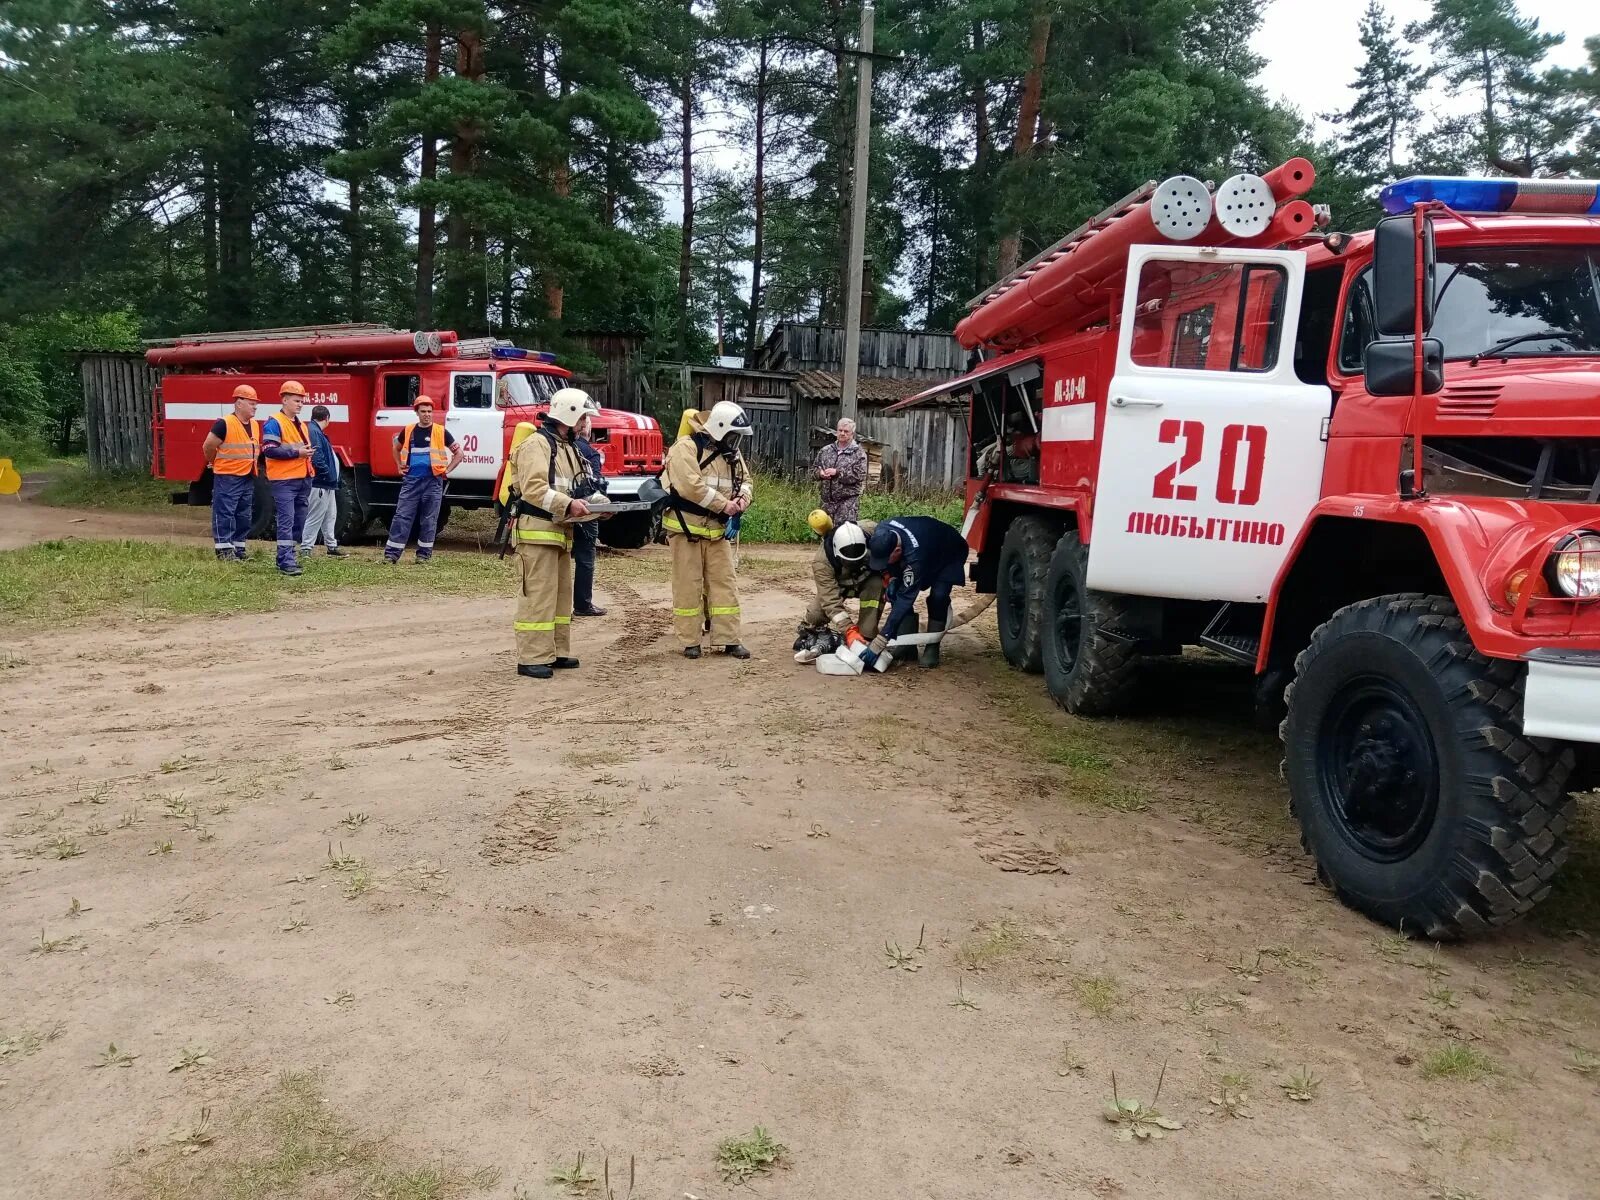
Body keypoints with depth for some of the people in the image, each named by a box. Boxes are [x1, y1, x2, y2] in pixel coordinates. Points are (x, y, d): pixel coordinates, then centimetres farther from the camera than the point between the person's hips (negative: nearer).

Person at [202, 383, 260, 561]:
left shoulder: (255, 425, 10)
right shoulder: (224, 424, -14)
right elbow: (208, 447, -9)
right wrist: (216, 464, 5)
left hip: (248, 479, 8)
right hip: (227, 478, -8)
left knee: (244, 516, 12)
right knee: (225, 514, -5)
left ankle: (238, 550, 20)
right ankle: (224, 551, -3)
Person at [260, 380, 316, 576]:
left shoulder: (301, 425, 18)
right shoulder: (274, 423, -8)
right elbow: (269, 450, -18)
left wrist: (308, 453, 12)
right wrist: (296, 452, -21)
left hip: (302, 480, 9)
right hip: (283, 481, -8)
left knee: (298, 521, 12)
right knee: (286, 521, -10)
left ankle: (289, 557, 21)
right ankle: (286, 562, -11)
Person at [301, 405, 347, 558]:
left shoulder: (318, 432, 16)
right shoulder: (313, 432, -17)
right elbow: (316, 458, -25)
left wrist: (332, 476, 12)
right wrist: (328, 473, -17)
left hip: (327, 484, 11)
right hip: (319, 483, -11)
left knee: (330, 516, 18)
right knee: (315, 518, -7)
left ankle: (332, 546, 26)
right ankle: (305, 549, -4)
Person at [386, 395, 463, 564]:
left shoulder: (441, 432, -1)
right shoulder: (408, 431, 8)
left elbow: (458, 453, 5)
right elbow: (396, 448, 27)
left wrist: (447, 470, -1)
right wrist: (400, 466, 17)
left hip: (433, 481, -2)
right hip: (411, 480, 2)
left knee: (429, 520, 4)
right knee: (401, 516, -2)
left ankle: (424, 554, 13)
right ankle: (391, 553, -2)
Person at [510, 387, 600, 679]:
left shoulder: (569, 447, 21)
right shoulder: (537, 444, -11)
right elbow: (533, 489, -22)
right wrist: (568, 504, -28)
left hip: (561, 531, 10)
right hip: (538, 530, -10)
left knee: (562, 594, 12)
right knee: (538, 595, -11)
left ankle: (555, 652, 20)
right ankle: (531, 658, -8)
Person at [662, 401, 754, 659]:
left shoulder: (732, 453, 11)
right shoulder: (687, 447, -14)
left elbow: (745, 481, 15)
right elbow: (691, 486, -25)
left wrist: (742, 498, -10)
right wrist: (724, 504, -20)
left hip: (717, 529, 7)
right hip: (687, 527, -7)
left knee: (725, 583, 5)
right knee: (688, 585, 0)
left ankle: (727, 639, 10)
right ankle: (690, 641, 9)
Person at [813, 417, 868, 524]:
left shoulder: (858, 453, -3)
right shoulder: (826, 450, 12)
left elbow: (859, 475, -12)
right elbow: (815, 468, 18)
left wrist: (837, 473, -17)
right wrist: (820, 473, -6)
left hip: (848, 500, -5)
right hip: (827, 499, 5)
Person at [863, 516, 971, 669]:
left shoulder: (915, 554, -47)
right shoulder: (882, 534, -29)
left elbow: (905, 598, -47)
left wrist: (878, 644, -50)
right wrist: (893, 578, -22)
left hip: (950, 554, -6)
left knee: (938, 596, -28)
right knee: (896, 590, -11)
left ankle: (932, 647, -10)